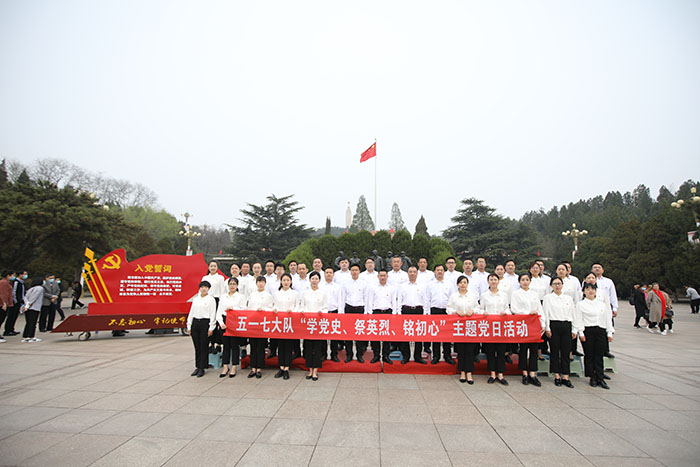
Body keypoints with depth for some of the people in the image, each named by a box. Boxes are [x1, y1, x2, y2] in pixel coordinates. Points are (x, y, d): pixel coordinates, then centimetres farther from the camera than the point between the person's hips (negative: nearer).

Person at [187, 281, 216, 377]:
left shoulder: (211, 299, -2)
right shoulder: (195, 299, 13)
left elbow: (213, 314, -5)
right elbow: (191, 312, 15)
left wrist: (211, 328, -10)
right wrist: (189, 326, 10)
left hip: (205, 322, -4)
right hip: (195, 323, 5)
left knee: (203, 347, -1)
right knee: (197, 347, 9)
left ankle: (202, 368, 8)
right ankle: (197, 367, 19)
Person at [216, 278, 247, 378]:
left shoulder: (241, 297, 4)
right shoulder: (223, 297, 14)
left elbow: (244, 310, -4)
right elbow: (219, 311, 8)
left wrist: (233, 308, -14)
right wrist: (221, 322, -6)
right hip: (225, 322, 3)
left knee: (235, 345, 0)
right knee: (226, 345, 6)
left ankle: (233, 368, 9)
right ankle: (225, 367, 15)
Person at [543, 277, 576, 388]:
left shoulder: (569, 298, 13)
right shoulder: (548, 297, 4)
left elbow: (573, 314, 13)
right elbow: (545, 313, -2)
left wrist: (574, 330, 8)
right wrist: (547, 328, -8)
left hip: (566, 326, 3)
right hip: (554, 325, -3)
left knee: (566, 351, 3)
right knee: (554, 351, 1)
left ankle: (565, 377, 10)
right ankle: (557, 376, 10)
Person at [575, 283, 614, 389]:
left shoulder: (602, 304, 14)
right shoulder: (580, 304, 2)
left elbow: (608, 319, 15)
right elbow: (578, 320, -2)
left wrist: (610, 333, 9)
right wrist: (581, 333, -9)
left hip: (601, 331, 3)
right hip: (587, 330, -3)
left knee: (599, 355, 2)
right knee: (589, 355, 2)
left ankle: (600, 378, 9)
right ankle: (592, 378, 12)